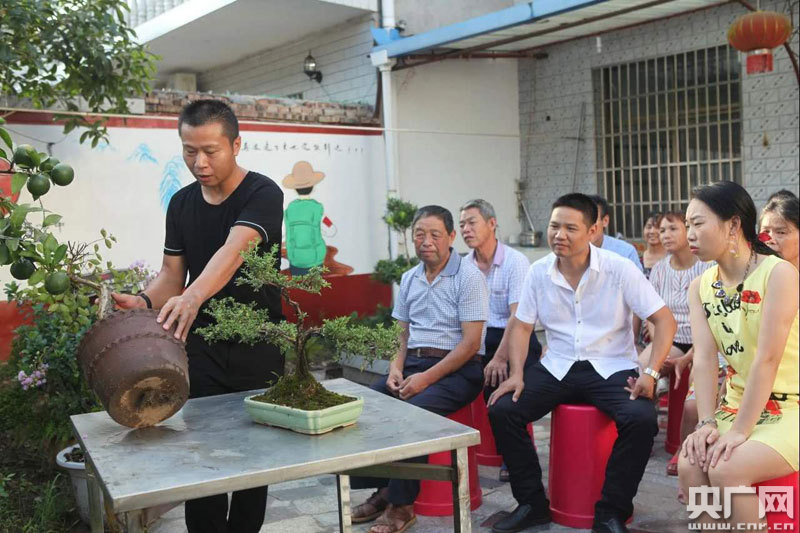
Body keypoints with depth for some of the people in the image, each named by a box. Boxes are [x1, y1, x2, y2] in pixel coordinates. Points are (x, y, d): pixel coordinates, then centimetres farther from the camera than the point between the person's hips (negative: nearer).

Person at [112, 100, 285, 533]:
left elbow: (234, 249, -31)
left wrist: (193, 296, -49)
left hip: (258, 350, -4)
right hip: (201, 347, 4)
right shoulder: (181, 203, 6)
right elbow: (171, 274, 5)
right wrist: (145, 301, -17)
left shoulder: (262, 194, -13)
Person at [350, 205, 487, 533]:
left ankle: (401, 505, -15)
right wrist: (396, 368, -1)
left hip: (457, 368, -7)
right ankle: (380, 490, -1)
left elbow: (471, 343, -13)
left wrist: (427, 378, -18)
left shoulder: (468, 277, -8)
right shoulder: (409, 279, 14)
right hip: (414, 363, 7)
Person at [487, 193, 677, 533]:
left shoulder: (619, 269, -9)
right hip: (557, 366, 3)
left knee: (642, 420, -31)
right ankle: (532, 504, 1)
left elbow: (664, 320, -8)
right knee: (501, 410, -17)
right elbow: (521, 326, 8)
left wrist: (651, 373, -19)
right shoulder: (538, 272, 0)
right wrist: (517, 374, -7)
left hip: (613, 367, -3)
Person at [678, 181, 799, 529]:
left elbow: (767, 358, -21)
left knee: (726, 469, -26)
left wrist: (740, 431, -23)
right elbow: (704, 358, -6)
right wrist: (707, 423, -17)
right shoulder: (700, 287, 4)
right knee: (689, 464, -19)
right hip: (735, 406, 6)